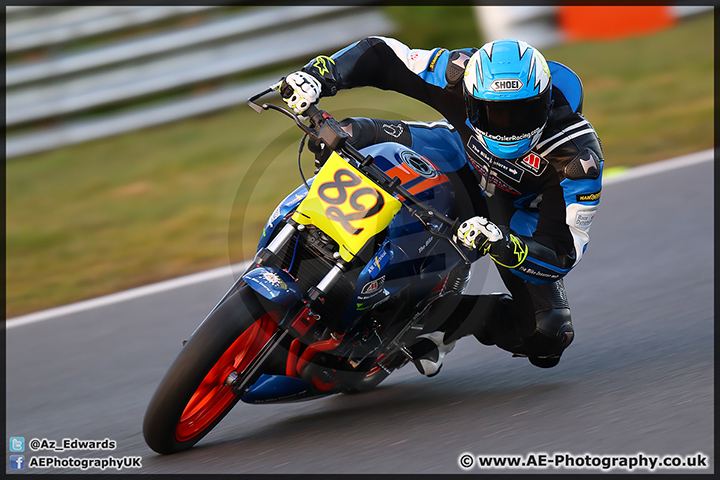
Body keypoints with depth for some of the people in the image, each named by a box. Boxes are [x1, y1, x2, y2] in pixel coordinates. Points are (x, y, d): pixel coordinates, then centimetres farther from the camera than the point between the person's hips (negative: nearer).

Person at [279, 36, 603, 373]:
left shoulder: (579, 156, -39)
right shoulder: (465, 76, -34)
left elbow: (564, 253, -39)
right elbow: (381, 55, -25)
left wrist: (503, 244, -59)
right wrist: (316, 74, -43)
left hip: (523, 211, -2)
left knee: (549, 334, -19)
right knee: (354, 135, -20)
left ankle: (452, 319, 3)